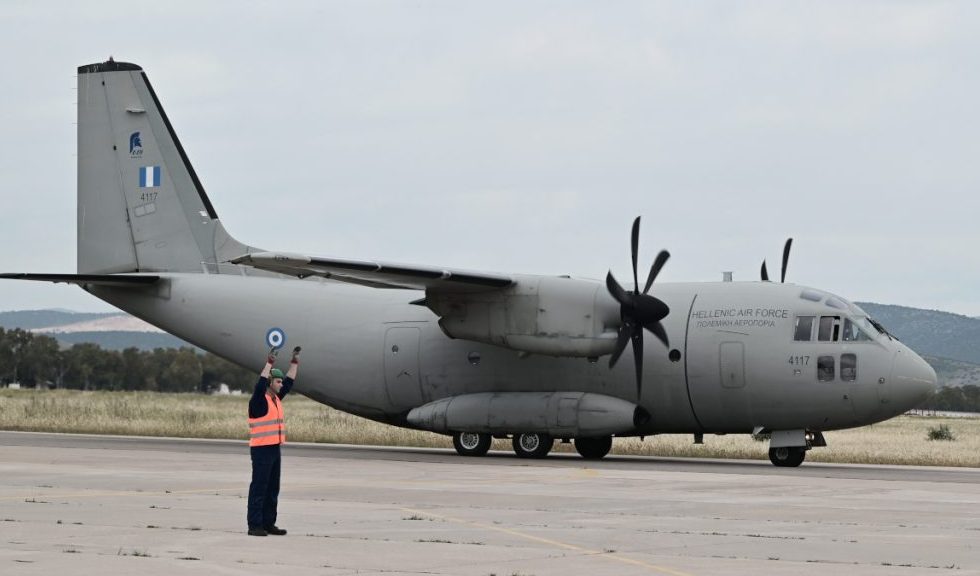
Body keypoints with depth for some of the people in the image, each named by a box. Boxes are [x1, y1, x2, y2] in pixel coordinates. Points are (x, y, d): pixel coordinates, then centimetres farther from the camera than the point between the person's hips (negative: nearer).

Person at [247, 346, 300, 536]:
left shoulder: (276, 398, 14)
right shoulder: (258, 401, -10)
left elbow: (289, 383, 21)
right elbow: (260, 384, -27)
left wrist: (294, 363, 17)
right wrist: (269, 364, -31)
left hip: (274, 449, 9)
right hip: (261, 449, -9)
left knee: (272, 490, 10)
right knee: (259, 488, -7)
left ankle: (268, 524, 16)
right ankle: (254, 525, -6)